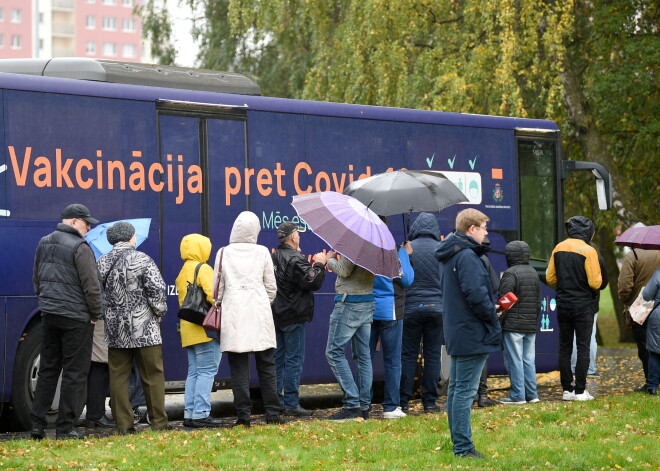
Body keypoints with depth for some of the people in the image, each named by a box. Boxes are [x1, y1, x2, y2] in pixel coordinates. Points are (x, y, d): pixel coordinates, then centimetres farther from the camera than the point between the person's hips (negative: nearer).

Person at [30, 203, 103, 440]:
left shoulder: (44, 243, 10)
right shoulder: (80, 248, -13)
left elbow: (37, 279, 19)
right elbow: (91, 287, -14)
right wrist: (96, 314, -2)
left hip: (49, 314, 7)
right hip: (75, 318, -7)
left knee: (47, 370, 13)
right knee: (74, 373, 0)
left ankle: (37, 424, 11)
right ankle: (64, 428, 0)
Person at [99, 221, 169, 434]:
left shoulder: (102, 263, 5)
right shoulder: (141, 260, -9)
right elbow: (157, 289, -14)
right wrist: (159, 312, 2)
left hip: (115, 331, 4)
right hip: (144, 329, -4)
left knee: (118, 377, 7)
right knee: (152, 377, 3)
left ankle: (124, 425, 5)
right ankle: (159, 424, 5)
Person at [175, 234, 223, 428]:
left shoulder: (182, 273, 19)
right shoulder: (203, 269, -9)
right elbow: (213, 295, -21)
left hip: (188, 331, 9)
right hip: (205, 329, -9)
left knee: (194, 372, 11)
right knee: (207, 371, -8)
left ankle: (189, 413, 9)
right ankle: (200, 414, -12)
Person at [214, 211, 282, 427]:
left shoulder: (224, 253, 2)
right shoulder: (262, 252, 4)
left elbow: (218, 288, 5)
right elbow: (271, 287, 8)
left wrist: (219, 307, 18)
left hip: (233, 316, -1)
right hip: (260, 315, 1)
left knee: (238, 368, -1)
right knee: (266, 366, 6)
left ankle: (243, 415, -5)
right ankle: (272, 413, 4)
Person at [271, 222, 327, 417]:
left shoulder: (272, 257, 10)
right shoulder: (296, 260, -16)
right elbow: (313, 282, -20)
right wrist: (319, 264, -3)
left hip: (276, 316, 8)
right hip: (293, 317, -8)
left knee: (277, 359, 12)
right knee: (294, 359, -4)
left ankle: (276, 402, 15)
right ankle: (291, 404, -4)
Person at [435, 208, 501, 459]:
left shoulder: (451, 256, 14)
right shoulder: (467, 256, -18)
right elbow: (476, 294, -24)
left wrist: (490, 305, 11)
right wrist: (492, 315, -9)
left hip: (457, 333, 11)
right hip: (472, 335, -11)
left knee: (456, 388, 15)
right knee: (465, 390, -7)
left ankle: (458, 442, 23)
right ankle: (463, 446, -5)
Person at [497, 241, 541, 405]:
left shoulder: (510, 274, -11)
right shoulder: (534, 273, 14)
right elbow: (538, 301, 19)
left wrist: (498, 323, -9)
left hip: (513, 325, -7)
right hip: (531, 326, 8)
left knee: (514, 360, -4)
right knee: (529, 360, 11)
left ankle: (517, 395, -4)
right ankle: (531, 394, 12)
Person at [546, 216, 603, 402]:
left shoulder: (558, 248, 4)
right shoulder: (588, 251, -12)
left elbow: (550, 278, 7)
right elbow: (595, 282, -15)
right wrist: (598, 278, 6)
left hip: (563, 305, 5)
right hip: (583, 306, -5)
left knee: (564, 347, 10)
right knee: (583, 347, 0)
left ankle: (567, 389, 11)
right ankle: (580, 391, -2)